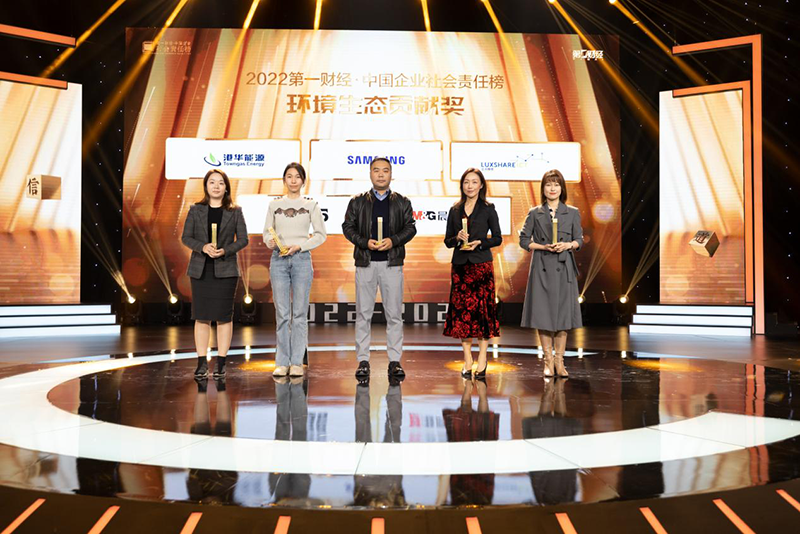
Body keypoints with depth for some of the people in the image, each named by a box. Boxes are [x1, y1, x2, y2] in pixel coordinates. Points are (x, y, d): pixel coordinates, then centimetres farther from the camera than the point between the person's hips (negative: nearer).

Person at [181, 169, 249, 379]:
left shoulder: (235, 212, 5)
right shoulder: (195, 210, 7)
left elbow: (243, 239, 1)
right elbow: (186, 237, 2)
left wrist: (225, 251, -16)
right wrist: (203, 247, -16)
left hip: (225, 269, -1)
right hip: (200, 269, 1)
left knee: (224, 316, 1)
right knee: (201, 316, 2)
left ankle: (221, 364, 8)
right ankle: (202, 363, 8)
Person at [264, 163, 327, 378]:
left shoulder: (311, 205, 5)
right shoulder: (274, 205, 9)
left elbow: (321, 235, 3)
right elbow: (267, 232, 11)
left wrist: (299, 246, -9)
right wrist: (270, 242, -11)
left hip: (302, 259, -1)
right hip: (278, 259, 1)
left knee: (300, 313, 1)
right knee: (281, 313, 1)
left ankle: (297, 362, 8)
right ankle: (282, 362, 8)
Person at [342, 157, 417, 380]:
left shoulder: (402, 202, 9)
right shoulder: (357, 202, 9)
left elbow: (410, 227, 5)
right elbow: (348, 227, 5)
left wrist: (393, 240, -12)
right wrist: (365, 242, -11)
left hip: (392, 263, 0)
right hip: (365, 262, 0)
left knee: (394, 314, 2)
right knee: (363, 313, 3)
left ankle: (395, 361, 9)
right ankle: (363, 361, 9)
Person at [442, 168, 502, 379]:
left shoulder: (488, 209, 3)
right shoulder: (455, 210, 11)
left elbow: (497, 238, 3)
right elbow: (447, 241, 11)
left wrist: (480, 243, -13)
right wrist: (457, 238, -9)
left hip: (481, 264, -3)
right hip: (460, 265, 3)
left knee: (483, 309, -4)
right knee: (461, 310, 1)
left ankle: (482, 360, 4)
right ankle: (467, 361, 9)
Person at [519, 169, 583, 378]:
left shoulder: (573, 213, 7)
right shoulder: (534, 213, 5)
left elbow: (579, 239, 9)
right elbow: (524, 240, 6)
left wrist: (568, 245, -12)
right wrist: (543, 246, -9)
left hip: (564, 267, 1)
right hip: (541, 267, 0)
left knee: (563, 312, 1)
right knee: (542, 313, 0)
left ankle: (559, 361, 11)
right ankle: (548, 360, 10)